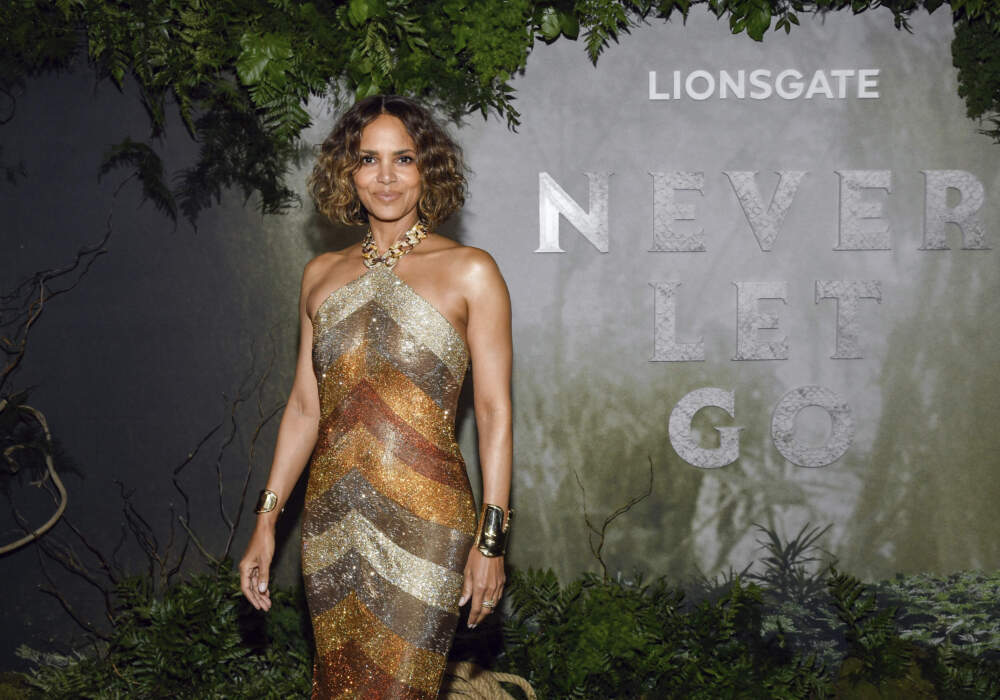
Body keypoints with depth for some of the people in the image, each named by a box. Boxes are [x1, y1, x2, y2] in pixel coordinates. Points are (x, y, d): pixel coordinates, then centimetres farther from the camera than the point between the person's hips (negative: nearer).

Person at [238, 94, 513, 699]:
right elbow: (304, 407, 14)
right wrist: (266, 522, 12)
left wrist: (491, 538, -10)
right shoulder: (323, 275, 10)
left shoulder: (470, 272, -3)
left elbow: (494, 413, -5)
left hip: (423, 524, -4)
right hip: (332, 522, 5)